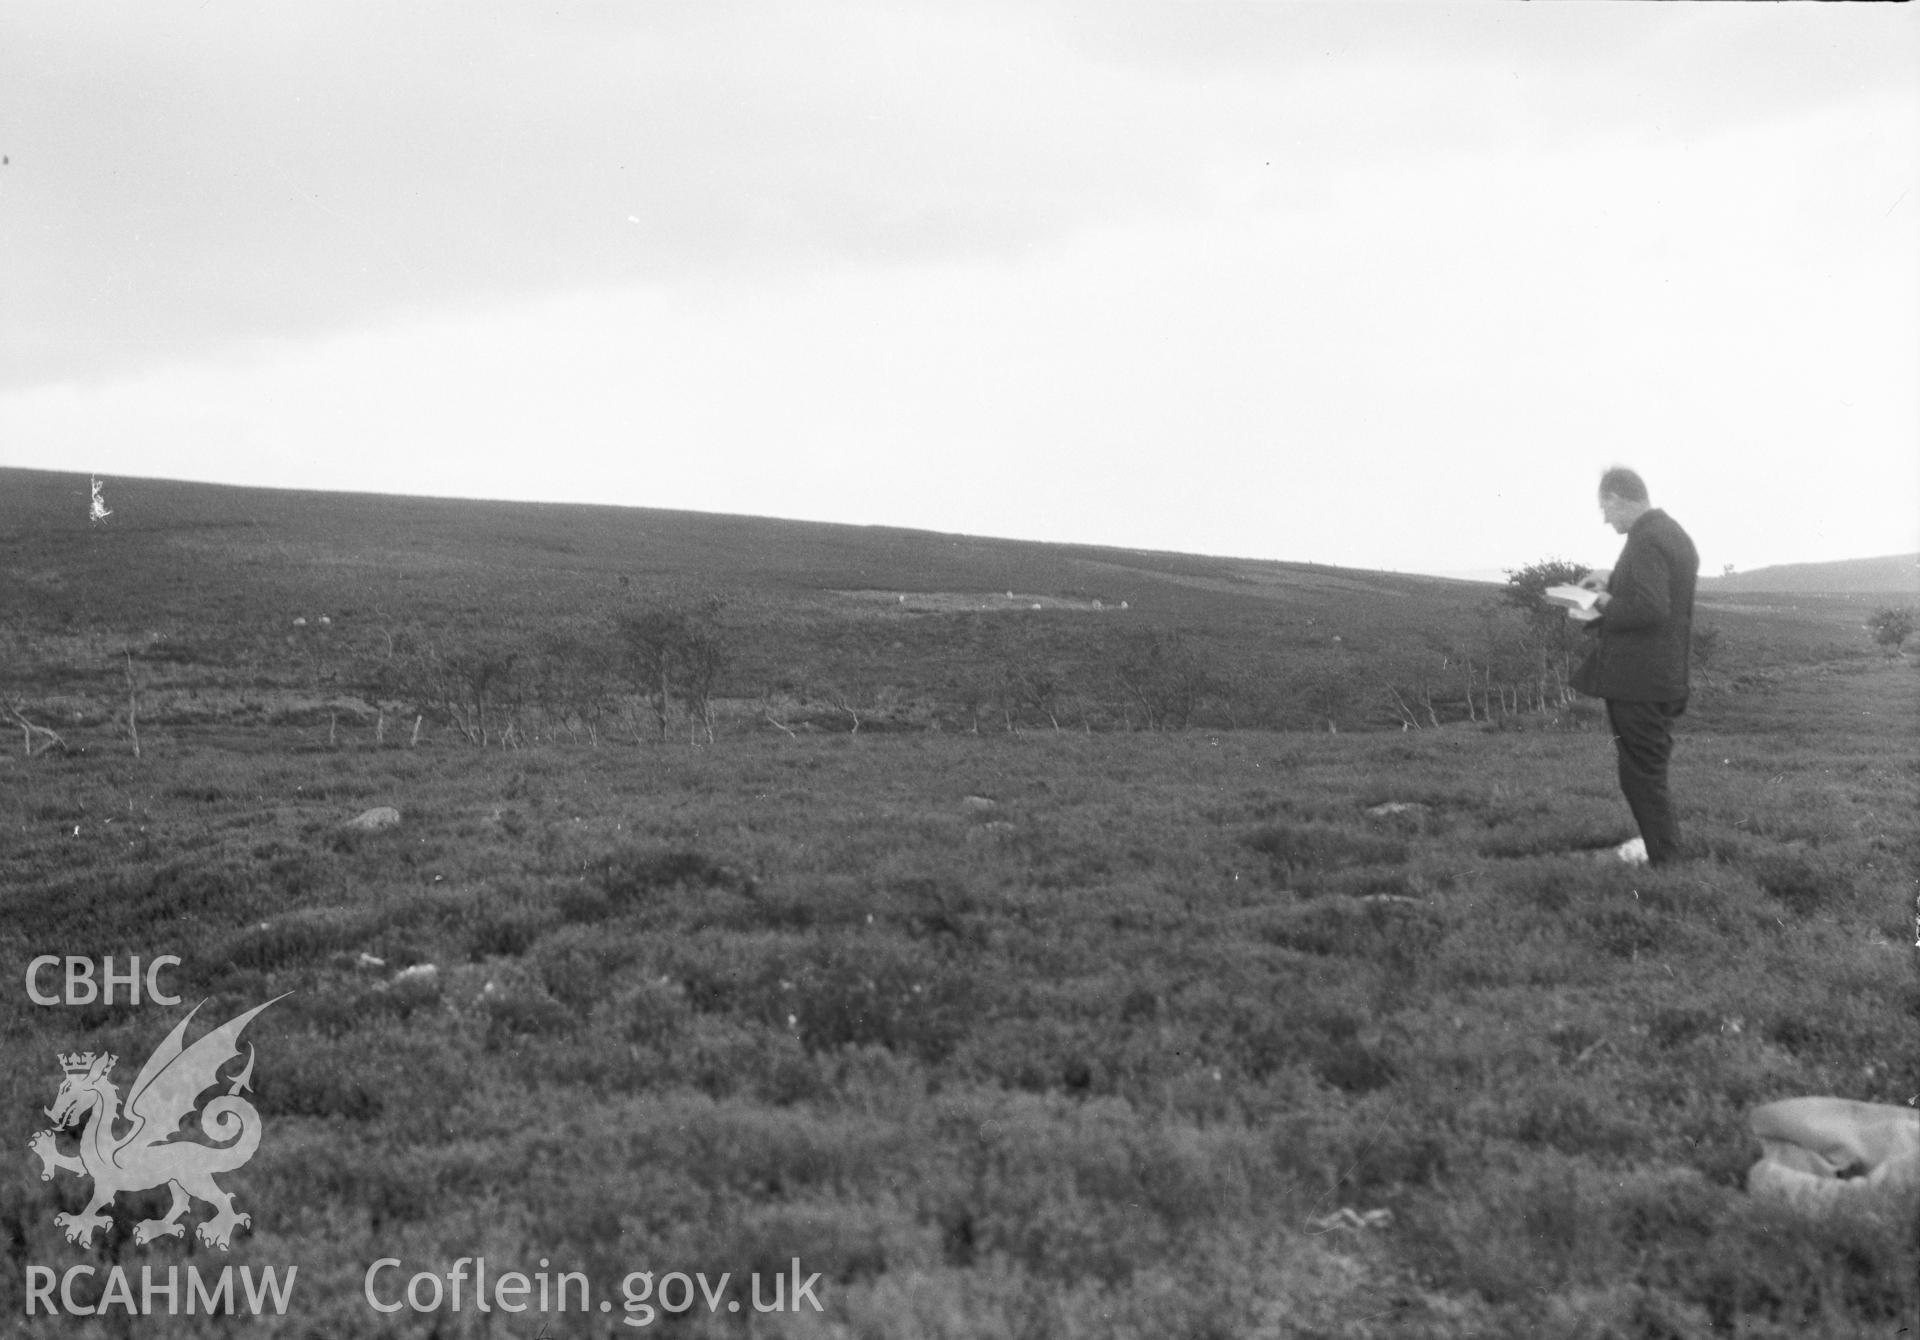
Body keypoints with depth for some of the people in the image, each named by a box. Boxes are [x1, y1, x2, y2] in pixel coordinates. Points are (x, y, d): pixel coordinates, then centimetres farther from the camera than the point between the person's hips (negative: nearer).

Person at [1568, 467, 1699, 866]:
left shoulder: (1645, 541, -18)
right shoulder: (1674, 534, 14)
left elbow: (1651, 609, -28)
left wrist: (1605, 606, -13)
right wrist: (1611, 587, 15)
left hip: (1638, 682, -10)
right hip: (1667, 679, 10)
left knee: (1642, 778, -3)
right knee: (1650, 776, 19)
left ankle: (1665, 862, 1)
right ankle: (1665, 854, 27)